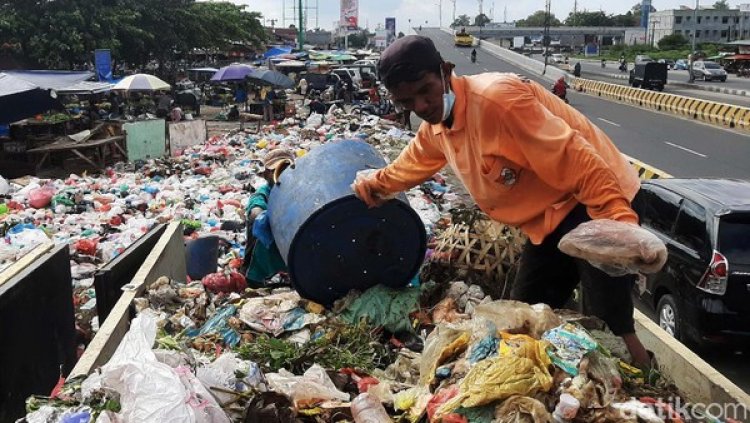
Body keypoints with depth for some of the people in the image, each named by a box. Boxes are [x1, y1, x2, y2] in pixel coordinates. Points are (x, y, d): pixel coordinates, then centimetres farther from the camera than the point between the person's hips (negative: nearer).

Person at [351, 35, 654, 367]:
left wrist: (622, 226, -38)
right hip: (548, 222, 9)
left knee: (610, 329, -15)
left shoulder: (495, 97, -27)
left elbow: (575, 161, -32)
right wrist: (376, 184, 42)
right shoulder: (434, 126, 3)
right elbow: (412, 162, 30)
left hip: (596, 206, -9)